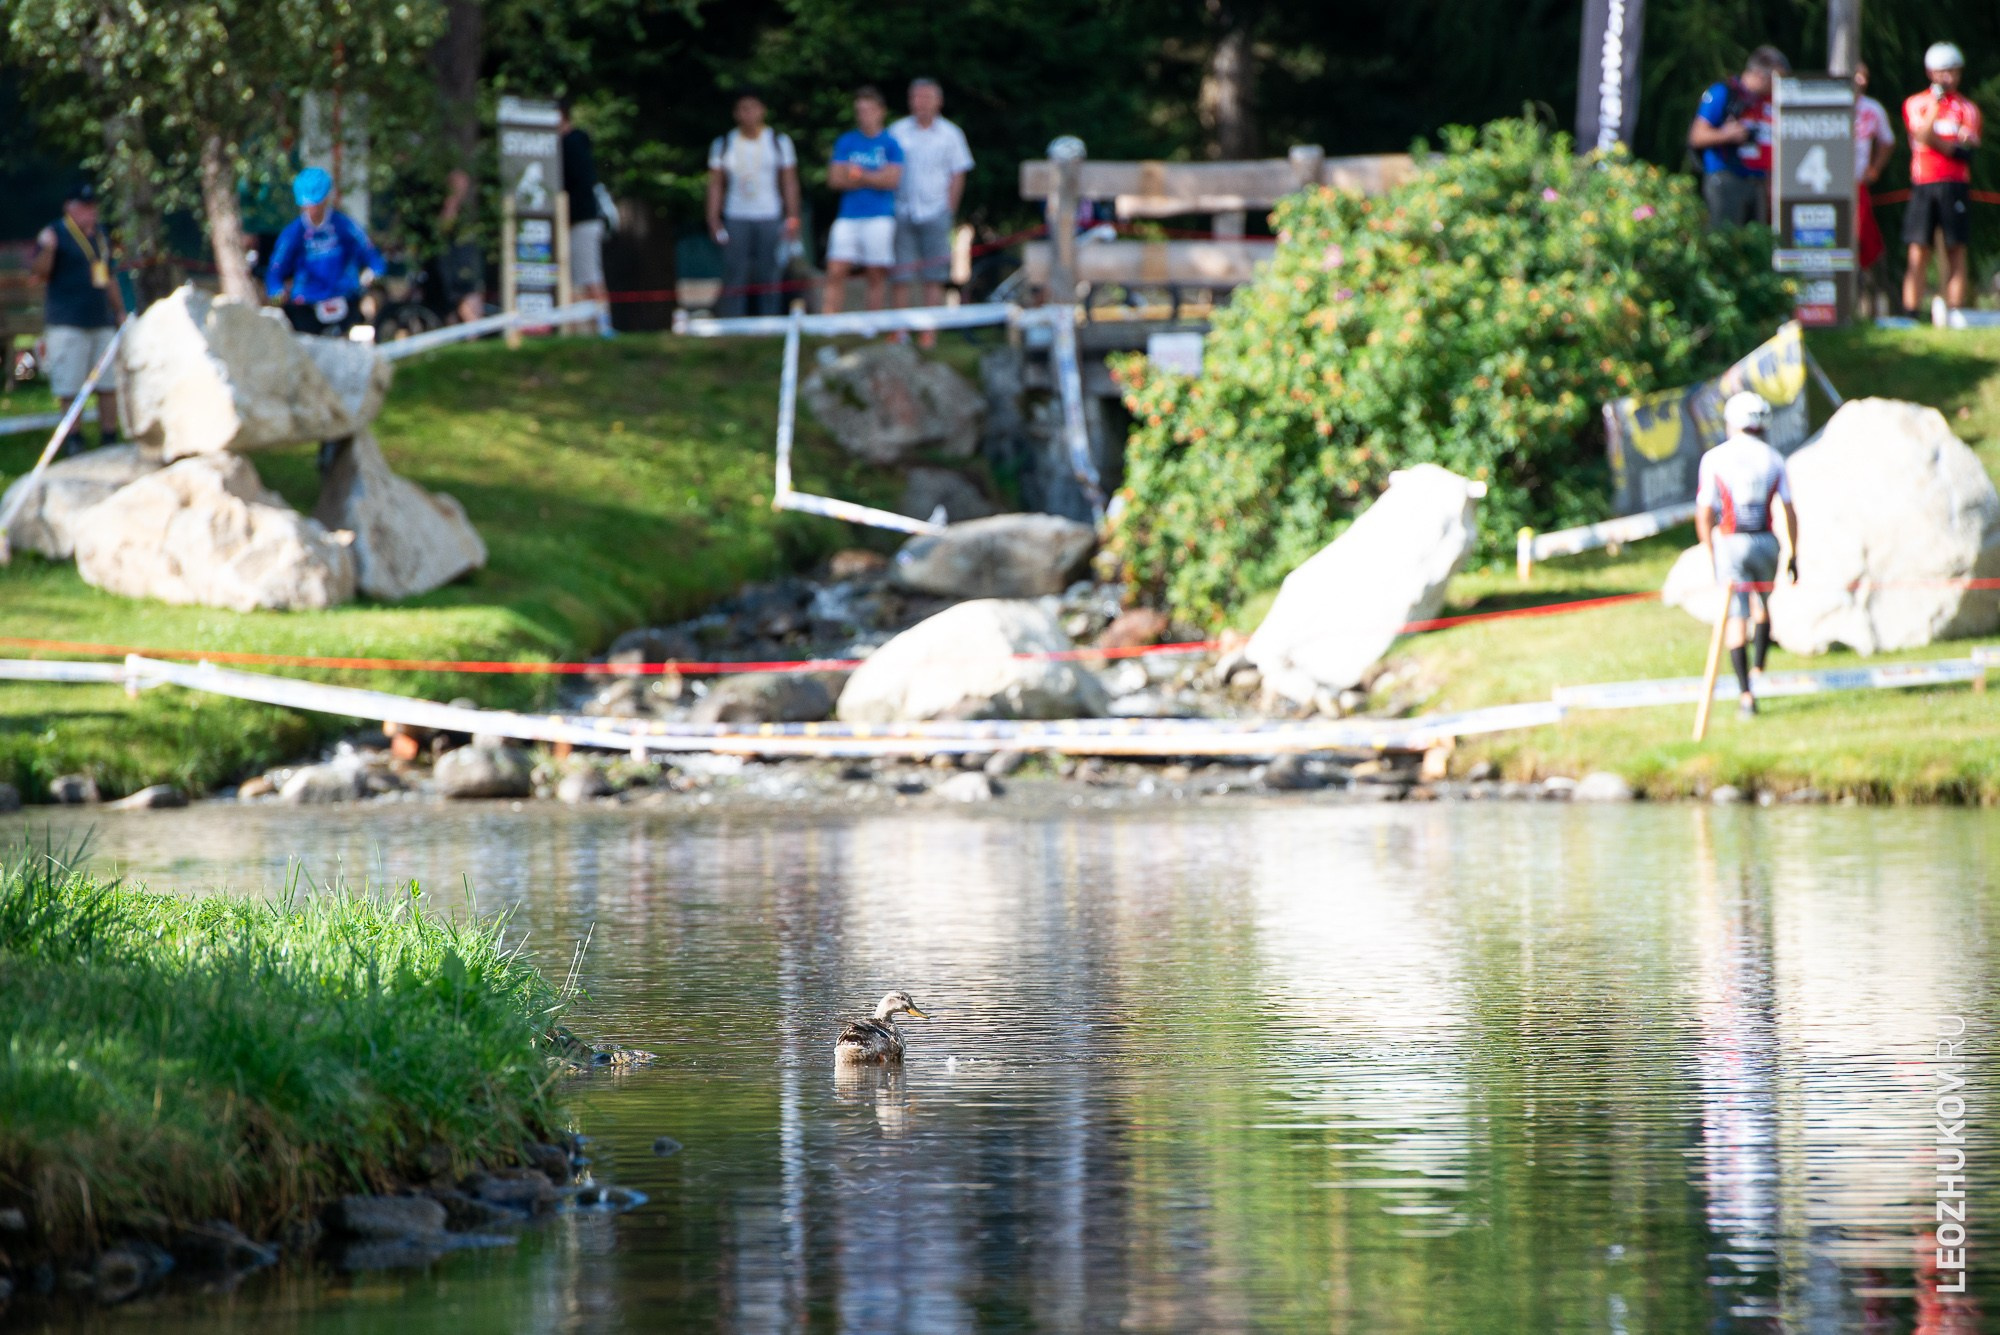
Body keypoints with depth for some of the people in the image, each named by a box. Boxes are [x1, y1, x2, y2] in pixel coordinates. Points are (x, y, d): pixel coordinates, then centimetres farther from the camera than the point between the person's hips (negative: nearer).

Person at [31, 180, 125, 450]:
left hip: (102, 321, 7)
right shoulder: (55, 233, -4)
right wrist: (46, 249, -30)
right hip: (67, 324, -7)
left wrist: (120, 312, 23)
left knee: (110, 386, 7)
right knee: (69, 388, -6)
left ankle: (109, 439, 14)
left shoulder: (100, 235, 18)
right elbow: (41, 273, -12)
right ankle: (73, 443, -2)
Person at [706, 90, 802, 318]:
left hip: (770, 220, 0)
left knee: (770, 280, -1)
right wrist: (714, 220, 0)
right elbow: (716, 185, 9)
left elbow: (790, 183, 6)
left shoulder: (779, 142, 6)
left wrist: (792, 219, -2)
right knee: (734, 280, -5)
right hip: (736, 220, 0)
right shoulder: (723, 144, 7)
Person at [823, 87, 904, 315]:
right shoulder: (846, 142, 10)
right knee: (836, 272, -7)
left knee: (877, 276, 0)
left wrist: (859, 176, -4)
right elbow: (835, 179, 2)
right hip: (848, 217, 2)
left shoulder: (890, 144, 3)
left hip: (879, 217, -2)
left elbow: (892, 180, -7)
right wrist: (873, 179, -4)